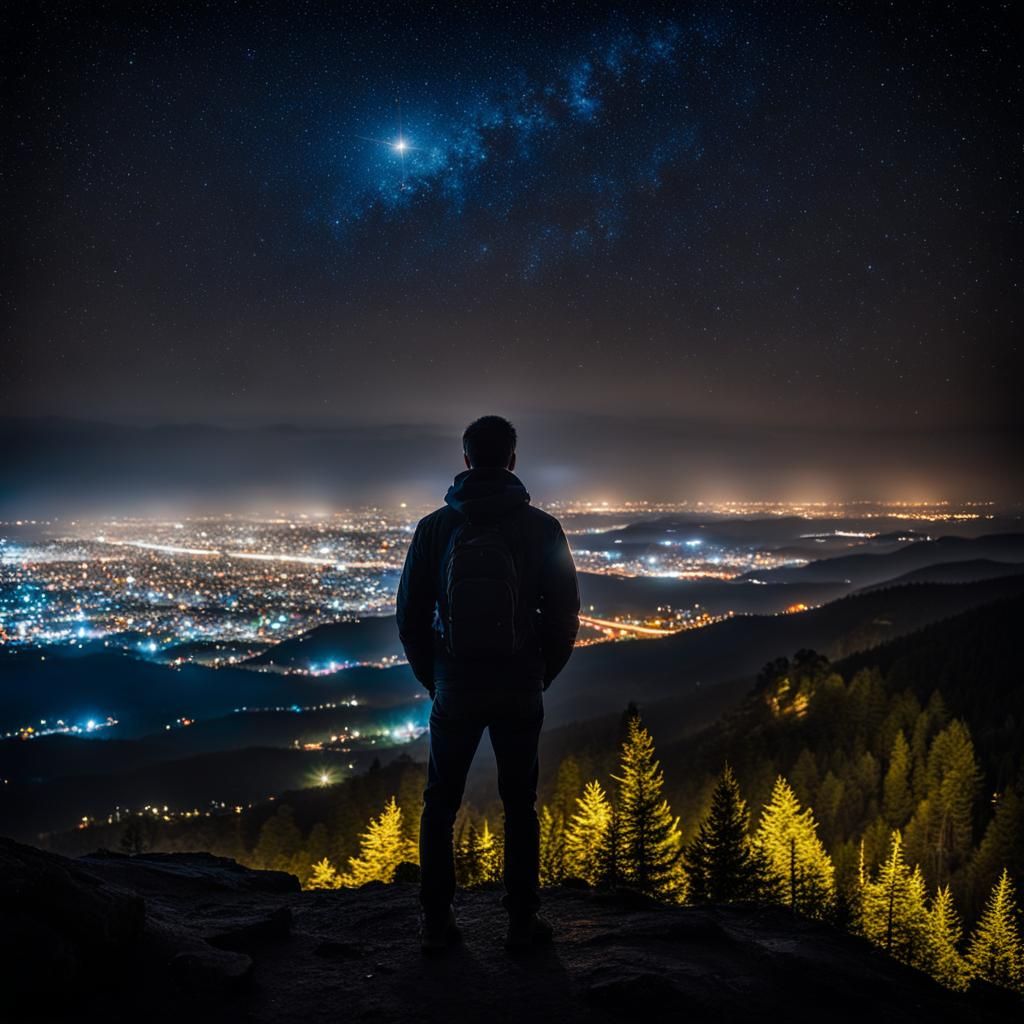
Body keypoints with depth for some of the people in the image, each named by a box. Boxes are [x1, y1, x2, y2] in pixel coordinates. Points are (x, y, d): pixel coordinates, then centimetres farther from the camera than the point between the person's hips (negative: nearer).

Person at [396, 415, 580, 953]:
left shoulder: (435, 527, -5)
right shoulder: (542, 528, -6)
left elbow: (410, 615, 0)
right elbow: (564, 615, -2)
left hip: (454, 691, 0)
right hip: (520, 693, 0)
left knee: (440, 806, 13)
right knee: (520, 806, 13)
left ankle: (436, 922, 18)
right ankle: (522, 920, 18)